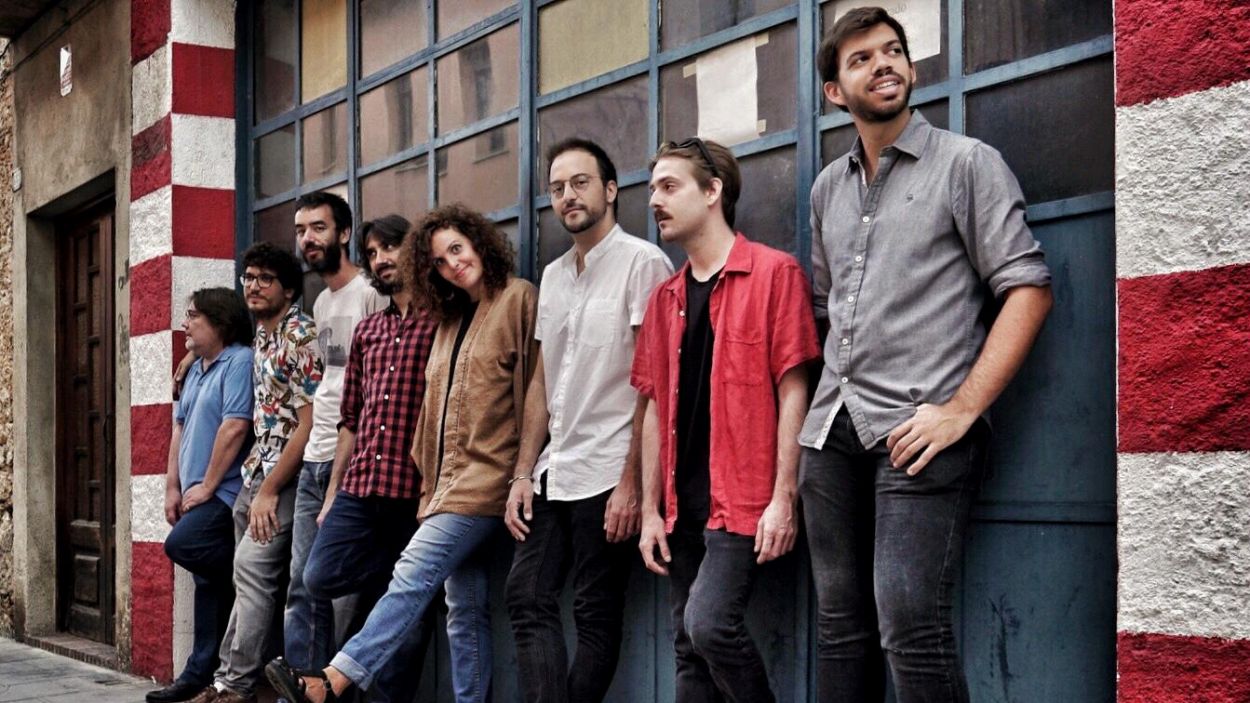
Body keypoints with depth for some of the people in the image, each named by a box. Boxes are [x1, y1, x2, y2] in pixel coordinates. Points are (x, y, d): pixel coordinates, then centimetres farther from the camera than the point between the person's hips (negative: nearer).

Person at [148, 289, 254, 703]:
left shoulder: (239, 361, -11)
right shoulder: (196, 369, 18)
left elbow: (235, 426, -20)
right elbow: (180, 427, 20)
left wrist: (206, 485, -17)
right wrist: (173, 487, 12)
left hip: (224, 493, -9)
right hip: (197, 495, 9)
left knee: (181, 544, -26)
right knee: (210, 584, 8)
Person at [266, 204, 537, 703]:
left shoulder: (517, 298, -3)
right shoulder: (452, 320, 21)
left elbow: (535, 389, -9)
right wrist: (432, 487, 15)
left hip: (488, 475, -9)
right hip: (453, 478, 9)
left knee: (413, 575, -18)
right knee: (465, 610, 6)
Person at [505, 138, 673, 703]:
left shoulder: (642, 262, -7)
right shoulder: (554, 275, 16)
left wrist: (631, 482, -17)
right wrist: (523, 475, 9)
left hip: (606, 477, -7)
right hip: (552, 476, 8)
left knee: (596, 617, 0)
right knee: (527, 599, 3)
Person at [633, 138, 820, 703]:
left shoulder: (773, 273, -5)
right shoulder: (665, 296, 14)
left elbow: (792, 389, -9)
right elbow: (656, 407, 14)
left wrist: (783, 497, -14)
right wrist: (651, 510, 9)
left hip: (744, 497, -6)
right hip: (683, 503, 7)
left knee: (710, 624, -21)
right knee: (690, 648, 8)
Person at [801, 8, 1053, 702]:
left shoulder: (967, 164, 1)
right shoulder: (828, 188, 18)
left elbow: (1027, 288, -6)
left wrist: (961, 410, -13)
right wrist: (821, 401, 13)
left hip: (917, 431, -6)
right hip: (833, 431, 6)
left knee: (910, 628, -16)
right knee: (841, 625, 8)